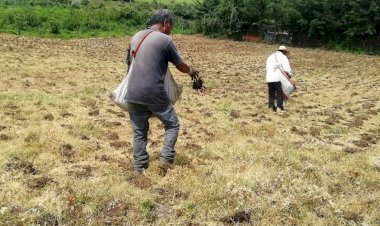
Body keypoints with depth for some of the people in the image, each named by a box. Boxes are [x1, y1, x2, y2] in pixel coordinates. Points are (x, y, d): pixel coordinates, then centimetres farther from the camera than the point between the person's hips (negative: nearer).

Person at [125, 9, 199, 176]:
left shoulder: (136, 37, 13)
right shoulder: (165, 40, -5)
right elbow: (180, 66, 5)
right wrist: (191, 71, 26)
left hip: (133, 94, 6)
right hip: (154, 94, -5)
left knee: (139, 132, 15)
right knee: (172, 124, 15)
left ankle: (139, 169, 20)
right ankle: (165, 159, 7)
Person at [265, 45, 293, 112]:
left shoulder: (270, 57, 22)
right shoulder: (283, 57, 3)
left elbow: (267, 68, 17)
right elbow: (287, 69, -7)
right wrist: (290, 75, 9)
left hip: (269, 78, 5)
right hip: (278, 78, -5)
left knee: (271, 94, 13)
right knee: (279, 93, 4)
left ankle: (271, 107, 13)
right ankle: (280, 107, 3)